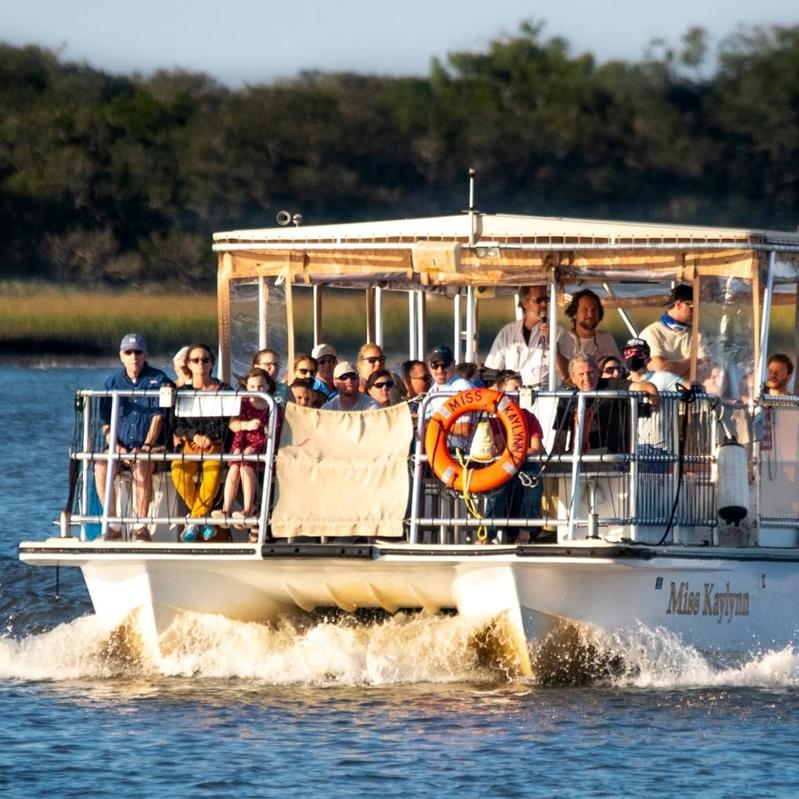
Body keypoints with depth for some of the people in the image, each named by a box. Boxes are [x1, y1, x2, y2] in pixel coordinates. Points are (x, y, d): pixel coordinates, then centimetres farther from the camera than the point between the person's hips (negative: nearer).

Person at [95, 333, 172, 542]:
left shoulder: (158, 379, 2)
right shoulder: (113, 382, 11)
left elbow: (158, 417, -6)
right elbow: (106, 424, 10)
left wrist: (146, 447, -19)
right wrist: (117, 448, -9)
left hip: (152, 448, -3)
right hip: (120, 447, 3)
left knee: (141, 466, -37)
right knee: (101, 466, -28)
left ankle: (141, 527, -34)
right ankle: (113, 526, -22)